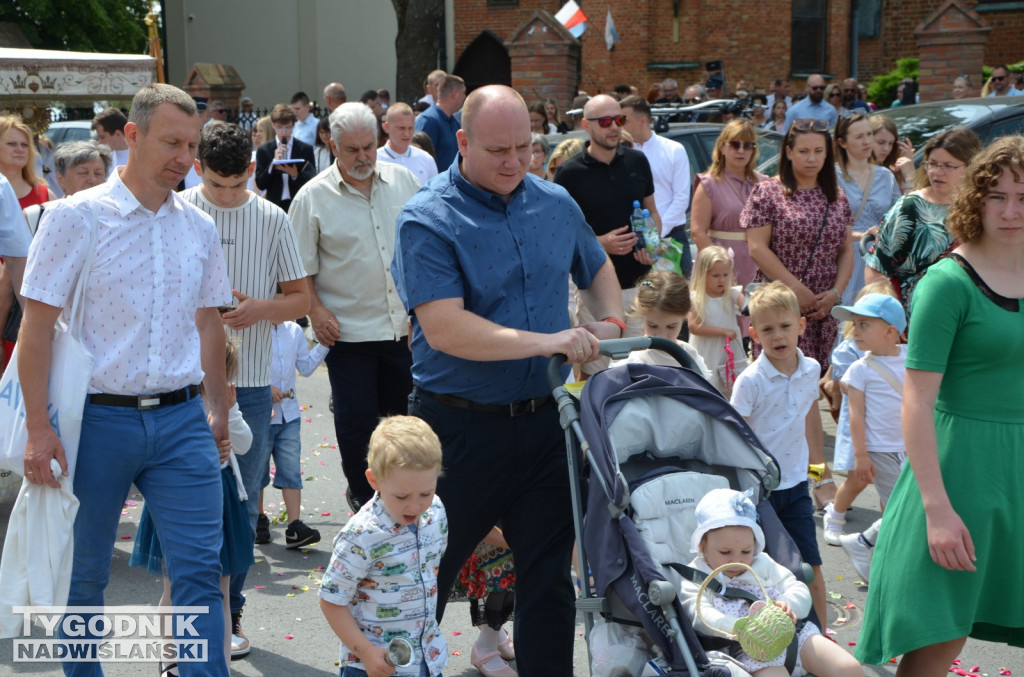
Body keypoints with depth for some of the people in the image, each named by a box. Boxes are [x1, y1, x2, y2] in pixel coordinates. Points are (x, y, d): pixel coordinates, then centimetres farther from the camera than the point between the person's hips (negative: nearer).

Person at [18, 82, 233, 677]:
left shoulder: (199, 227, 9)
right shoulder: (77, 217, -5)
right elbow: (37, 326, -7)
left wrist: (218, 410, 17)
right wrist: (39, 427, -12)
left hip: (181, 418, 3)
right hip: (98, 419, -3)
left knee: (201, 570, -2)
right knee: (84, 574, 12)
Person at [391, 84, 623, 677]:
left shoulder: (556, 203, 6)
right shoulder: (428, 221, -12)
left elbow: (598, 269, 25)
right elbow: (443, 327, -23)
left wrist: (611, 325, 6)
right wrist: (547, 343, -26)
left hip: (546, 421, 5)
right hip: (462, 425, -4)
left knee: (550, 574, 12)